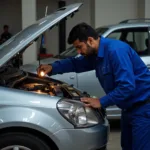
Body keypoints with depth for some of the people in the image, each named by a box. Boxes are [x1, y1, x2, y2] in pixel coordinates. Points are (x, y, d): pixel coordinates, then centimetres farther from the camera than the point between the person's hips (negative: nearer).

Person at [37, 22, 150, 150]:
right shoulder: (96, 54, 6)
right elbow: (76, 63, 24)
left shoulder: (116, 50, -25)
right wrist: (52, 68, 10)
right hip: (130, 108, 10)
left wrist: (102, 102, -22)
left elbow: (127, 86, -29)